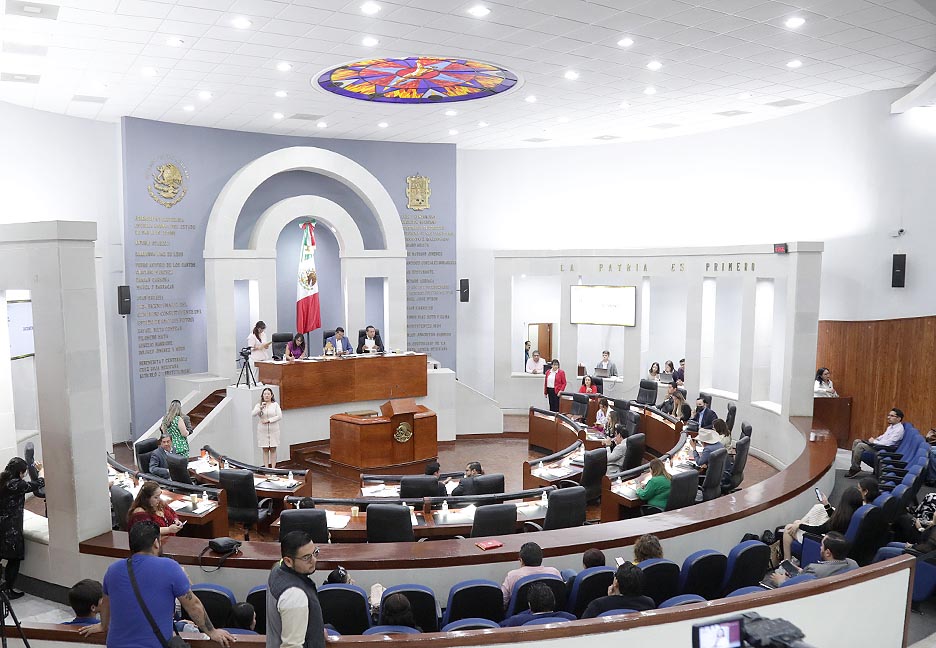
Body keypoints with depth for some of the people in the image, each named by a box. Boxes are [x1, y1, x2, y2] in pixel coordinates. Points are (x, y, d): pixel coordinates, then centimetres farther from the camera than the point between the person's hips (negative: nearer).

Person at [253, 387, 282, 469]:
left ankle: (273, 467, 8)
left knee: (273, 449, 3)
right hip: (263, 430, 1)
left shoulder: (275, 404, 1)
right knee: (265, 450, 4)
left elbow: (279, 416, -7)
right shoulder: (258, 405, 3)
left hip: (273, 430, -1)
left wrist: (269, 420, -15)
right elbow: (253, 414, -12)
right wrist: (260, 408, -27)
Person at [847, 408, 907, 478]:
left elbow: (888, 443, -23)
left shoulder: (899, 429, -15)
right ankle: (854, 466, -2)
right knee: (856, 442, -1)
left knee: (860, 446, -24)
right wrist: (875, 439, 6)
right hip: (878, 444, 10)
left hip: (884, 449, -10)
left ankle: (855, 469, -14)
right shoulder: (891, 426, 15)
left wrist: (874, 442, -14)